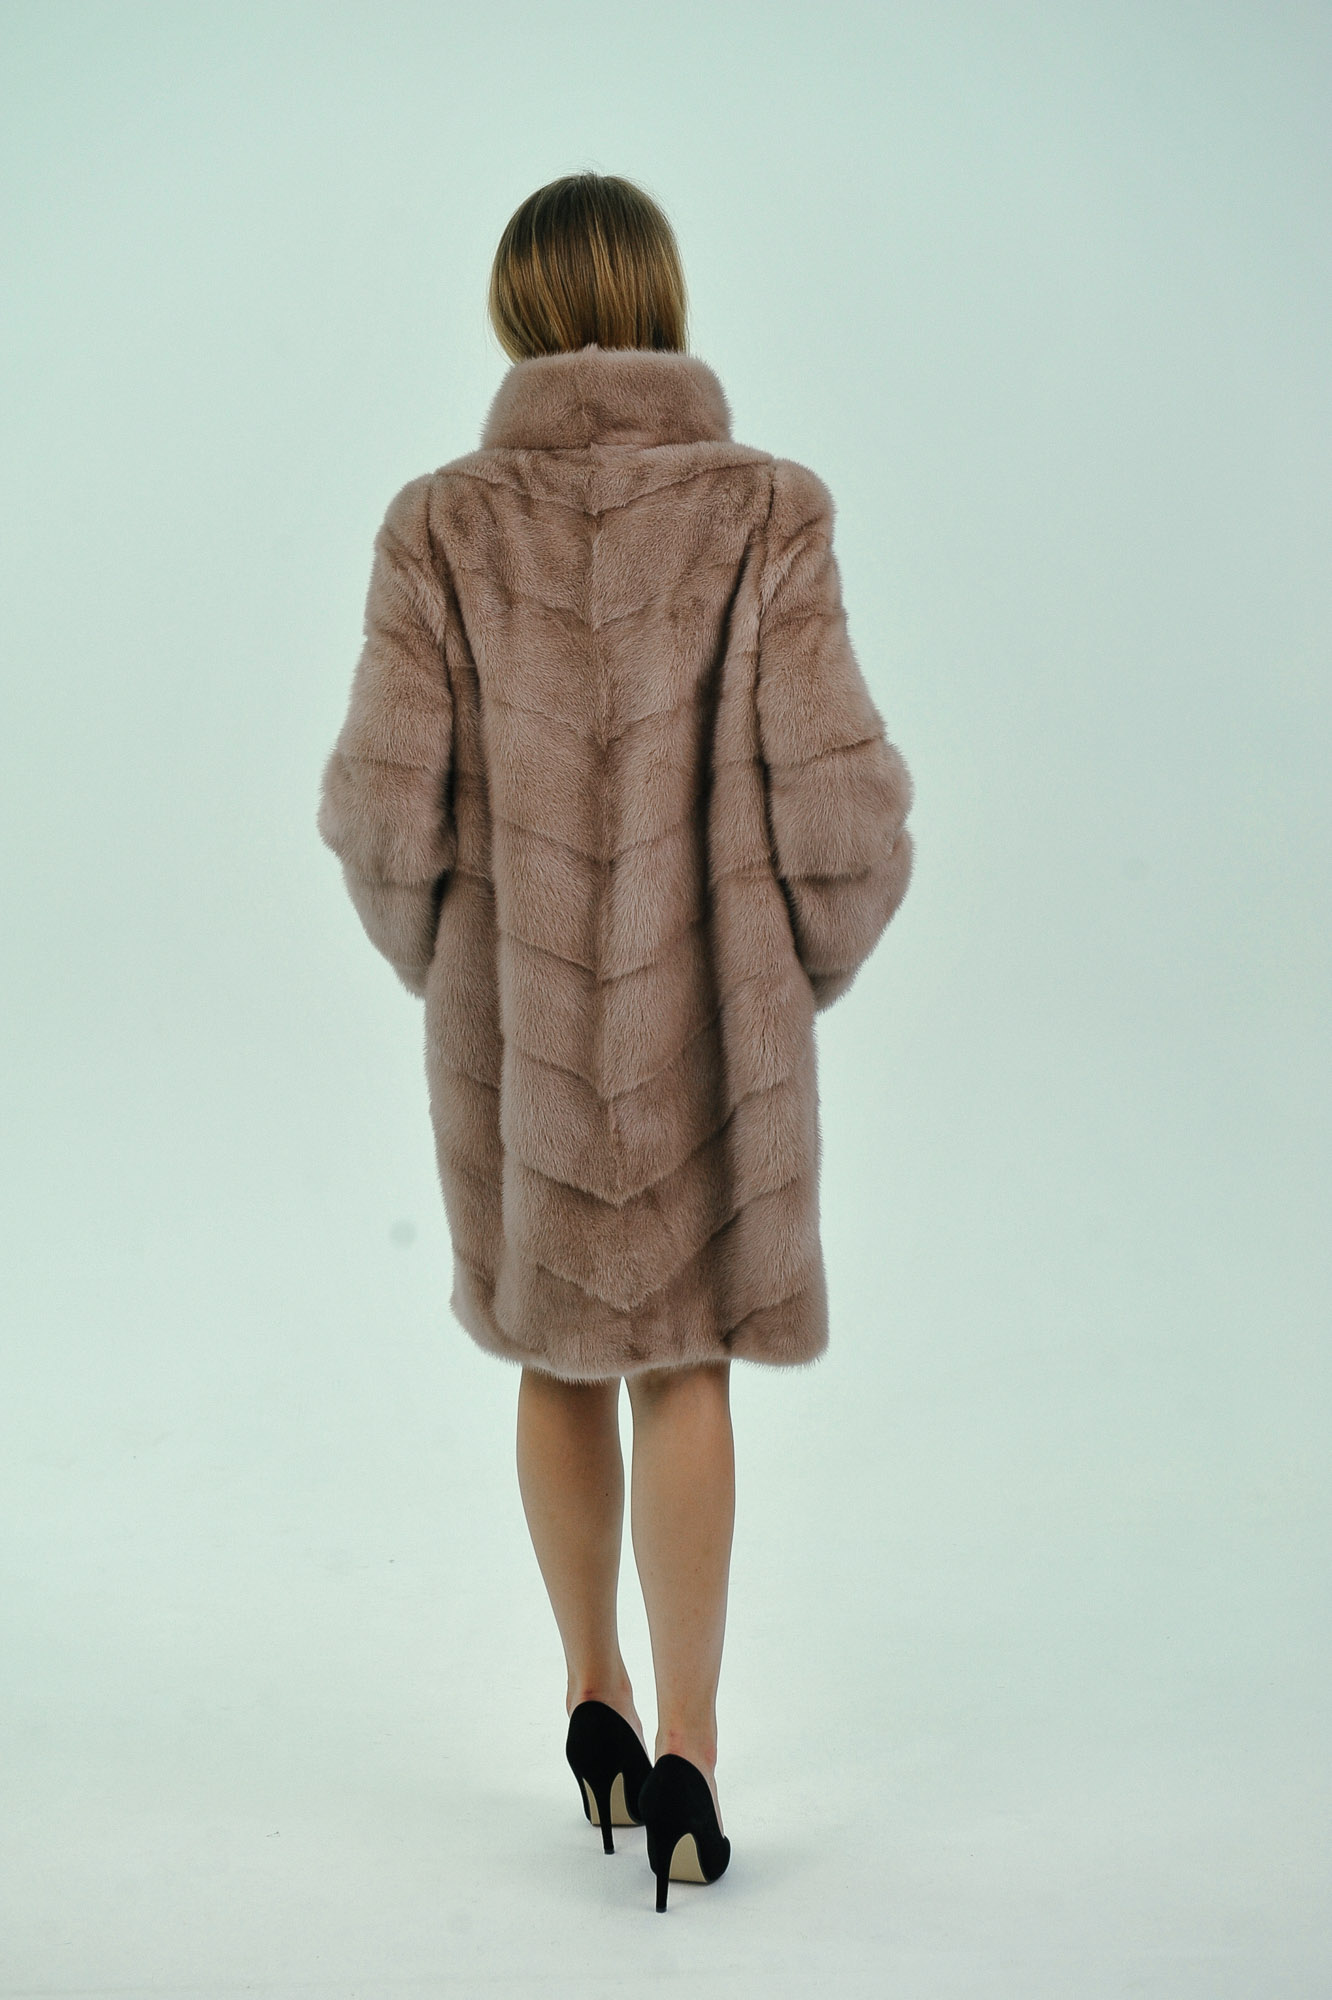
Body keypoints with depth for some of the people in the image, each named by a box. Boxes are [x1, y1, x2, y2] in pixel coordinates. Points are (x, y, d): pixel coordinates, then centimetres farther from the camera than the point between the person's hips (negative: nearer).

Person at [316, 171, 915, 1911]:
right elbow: (839, 800, -11)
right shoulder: (768, 515, -9)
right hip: (715, 1015, -1)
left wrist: (443, 962, 11)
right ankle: (687, 1757, 8)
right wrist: (803, 968, 7)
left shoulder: (443, 526, -8)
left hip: (513, 1016, 1)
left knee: (556, 1346, 19)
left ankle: (597, 1706, 32)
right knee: (686, 1365, 11)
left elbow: (387, 805, -8)